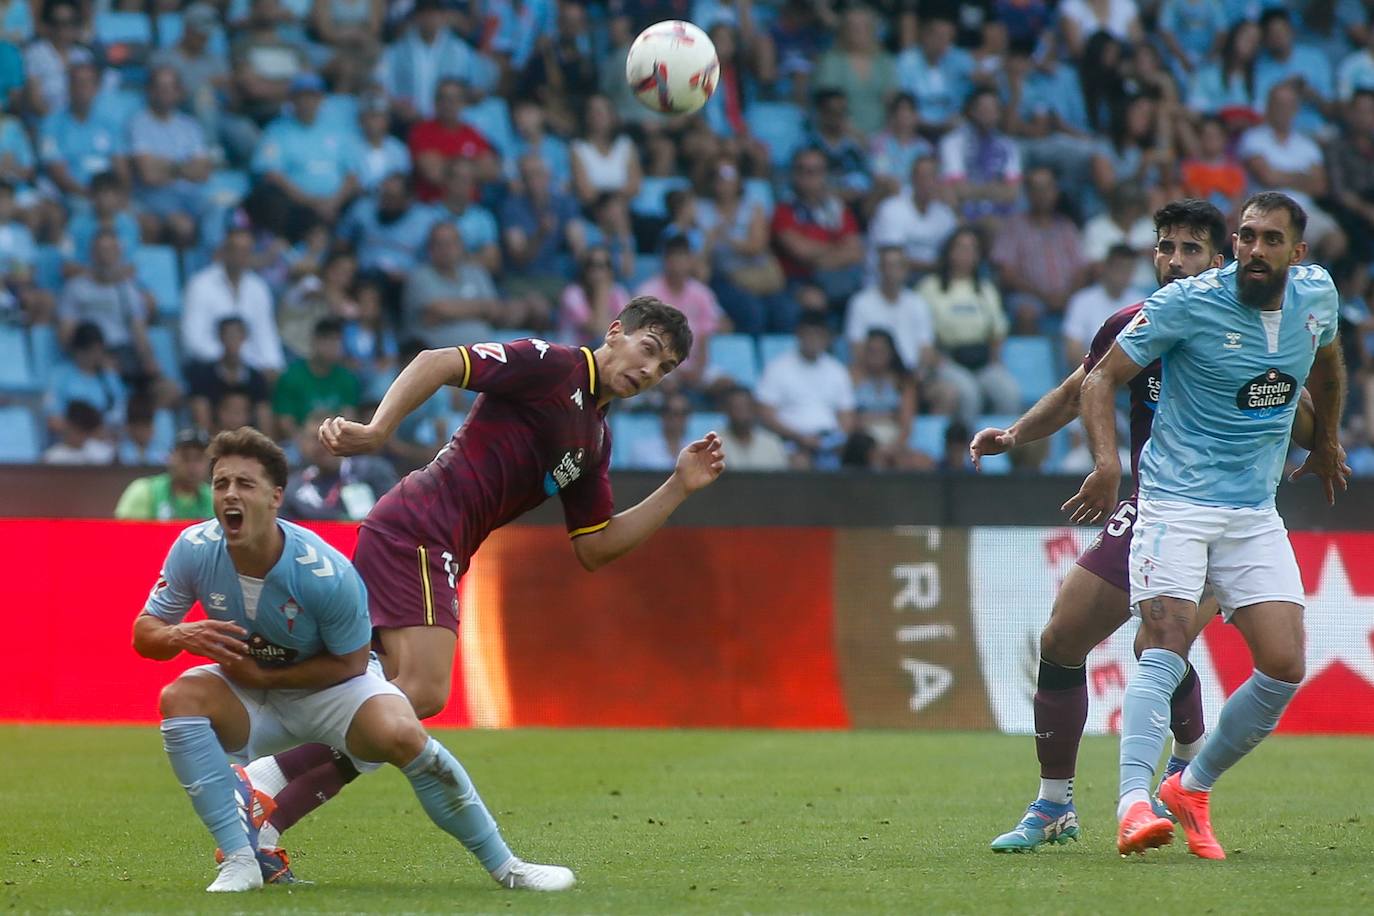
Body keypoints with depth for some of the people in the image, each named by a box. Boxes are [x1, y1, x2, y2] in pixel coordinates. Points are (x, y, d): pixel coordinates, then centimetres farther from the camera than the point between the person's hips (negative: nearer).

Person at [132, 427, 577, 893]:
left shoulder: (327, 574, -29)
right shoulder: (194, 550, -20)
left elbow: (350, 663, -15)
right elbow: (144, 633, -9)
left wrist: (264, 677, -23)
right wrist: (181, 636, -33)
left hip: (333, 685, -3)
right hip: (248, 695, 3)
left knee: (400, 735, -31)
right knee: (178, 697, -28)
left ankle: (505, 866, -14)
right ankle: (239, 859, -22)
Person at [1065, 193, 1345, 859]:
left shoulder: (1317, 295, 2)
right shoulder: (1189, 303, -12)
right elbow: (1102, 378, -8)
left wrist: (1327, 443, 37)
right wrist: (1108, 462, -23)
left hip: (1256, 515, 5)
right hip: (1176, 500, -5)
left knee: (1285, 669, -4)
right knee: (1168, 647, -23)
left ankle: (1191, 790, 15)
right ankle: (1133, 806, -33)